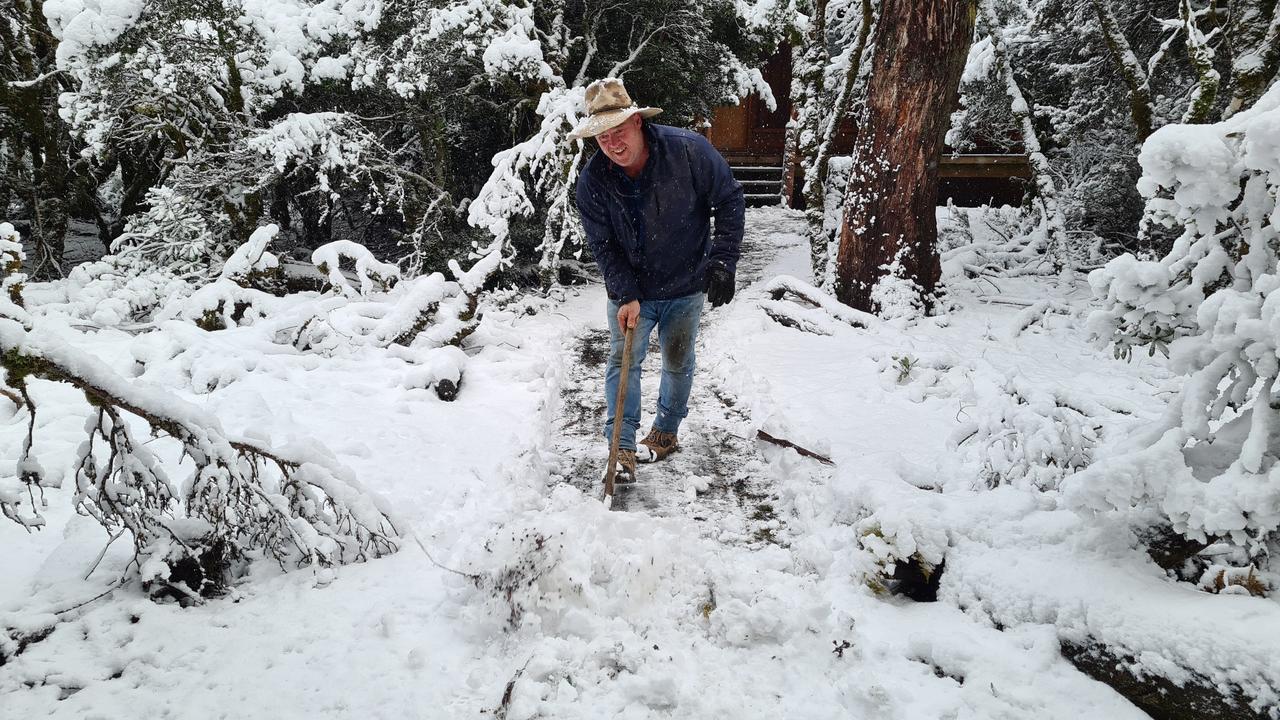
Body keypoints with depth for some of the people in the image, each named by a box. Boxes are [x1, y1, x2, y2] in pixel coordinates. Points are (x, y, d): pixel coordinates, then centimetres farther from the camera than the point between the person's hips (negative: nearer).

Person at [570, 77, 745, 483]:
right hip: (631, 290, 0)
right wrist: (625, 295, -20)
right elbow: (603, 246, -10)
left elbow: (730, 199, -11)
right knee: (623, 360, -7)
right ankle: (622, 449, 1)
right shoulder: (592, 182, -17)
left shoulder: (689, 151, -22)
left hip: (687, 285, 0)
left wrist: (723, 262, -15)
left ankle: (666, 431, 34)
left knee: (678, 363, 13)